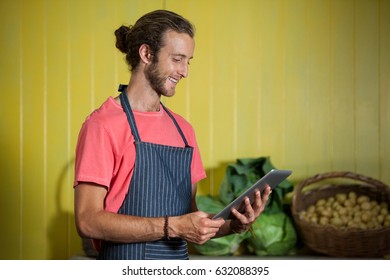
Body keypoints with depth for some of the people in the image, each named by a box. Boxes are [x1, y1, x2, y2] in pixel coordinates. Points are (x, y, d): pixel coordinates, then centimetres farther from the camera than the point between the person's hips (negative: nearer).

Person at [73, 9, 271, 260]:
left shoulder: (183, 129, 10)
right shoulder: (103, 124, -9)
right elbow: (88, 221, -16)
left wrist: (232, 225, -4)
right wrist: (173, 227, -20)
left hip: (179, 259, 6)